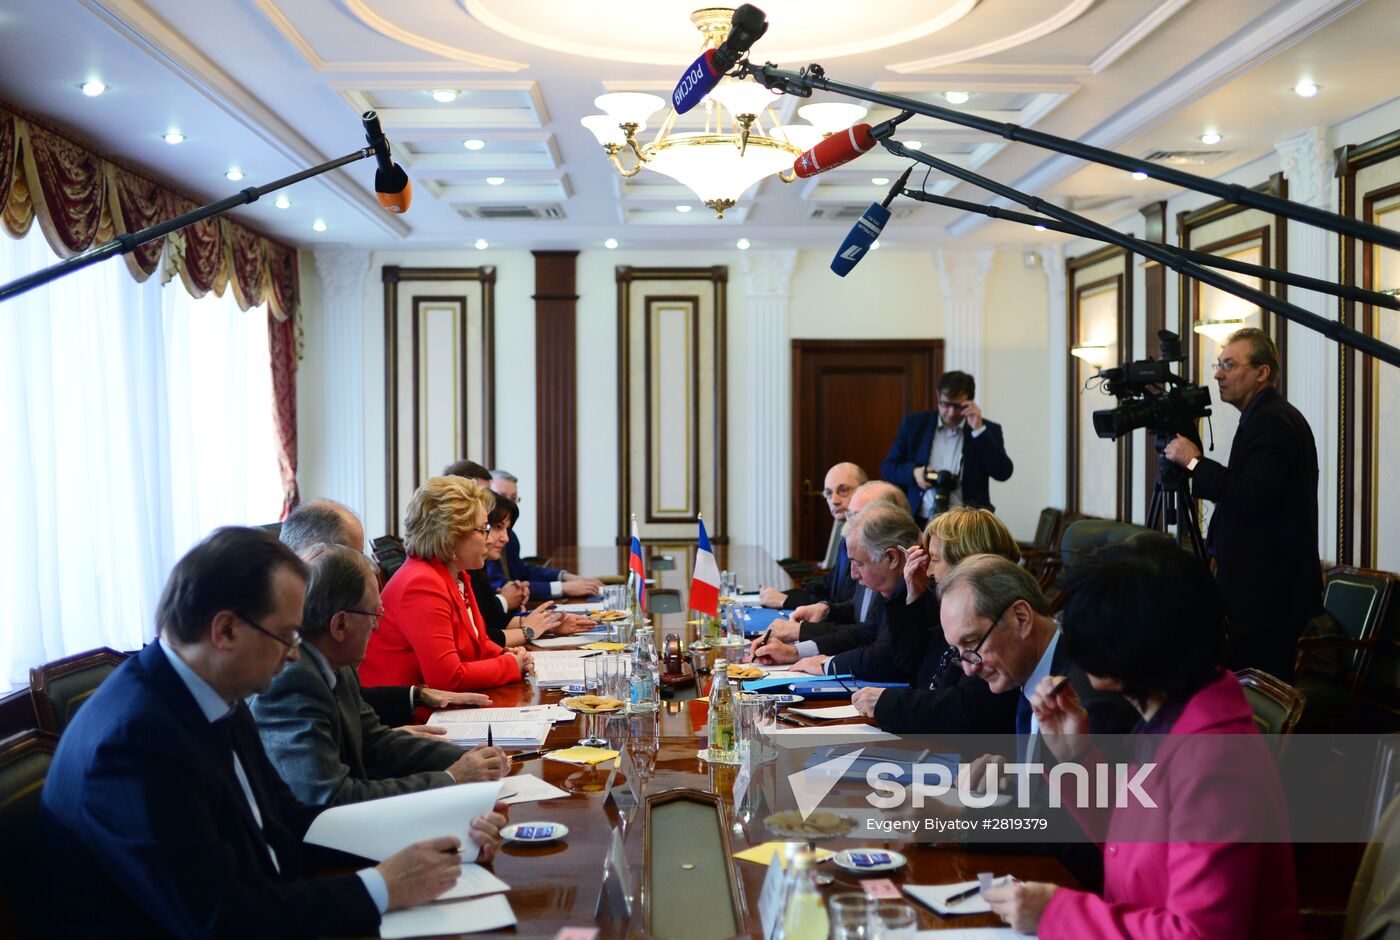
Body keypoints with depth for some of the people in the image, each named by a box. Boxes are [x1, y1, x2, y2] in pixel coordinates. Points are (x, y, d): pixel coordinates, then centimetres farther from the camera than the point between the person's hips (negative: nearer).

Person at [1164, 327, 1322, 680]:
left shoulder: (1271, 421, -14)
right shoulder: (1271, 416, 18)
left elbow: (1254, 495, -25)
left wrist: (1194, 463, -16)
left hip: (1266, 594, -11)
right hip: (1273, 589, 11)